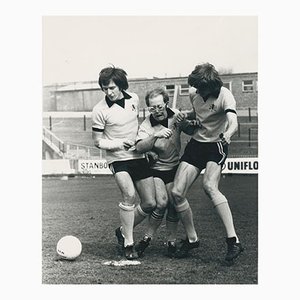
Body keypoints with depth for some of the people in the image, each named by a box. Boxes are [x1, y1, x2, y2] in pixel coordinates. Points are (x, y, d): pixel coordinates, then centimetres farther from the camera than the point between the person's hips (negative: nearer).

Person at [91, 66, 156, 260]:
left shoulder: (134, 99, 2)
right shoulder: (100, 110, -12)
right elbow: (98, 142, -5)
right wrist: (118, 144, -19)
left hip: (139, 156, 5)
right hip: (118, 159, -5)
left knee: (150, 203, 2)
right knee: (129, 195, -28)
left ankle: (124, 231, 24)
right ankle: (128, 244, -15)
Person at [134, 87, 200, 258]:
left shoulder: (176, 116, -6)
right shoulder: (147, 125, -16)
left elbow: (191, 131, 11)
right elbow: (139, 147, -32)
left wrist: (192, 124, -12)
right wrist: (155, 136, -46)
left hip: (174, 167, 3)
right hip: (155, 169, -3)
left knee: (173, 205, -4)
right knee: (162, 203, -18)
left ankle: (172, 241, 11)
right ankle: (147, 238, -1)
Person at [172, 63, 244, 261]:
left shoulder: (224, 96, -18)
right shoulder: (194, 93, 2)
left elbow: (233, 123, -34)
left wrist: (227, 135, -56)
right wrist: (186, 115, 1)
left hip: (216, 146, -6)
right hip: (196, 143, 6)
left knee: (209, 186, -32)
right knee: (177, 192, -4)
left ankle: (233, 240, -30)